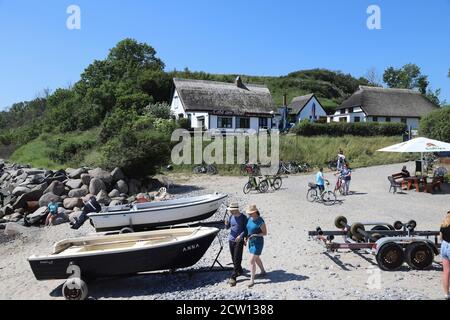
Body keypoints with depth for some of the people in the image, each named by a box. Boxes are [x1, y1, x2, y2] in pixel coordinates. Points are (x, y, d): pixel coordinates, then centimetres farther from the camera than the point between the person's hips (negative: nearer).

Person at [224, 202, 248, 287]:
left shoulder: (243, 217, -8)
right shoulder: (231, 217, 3)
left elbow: (246, 229, -5)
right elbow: (227, 228, 10)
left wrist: (240, 235, -20)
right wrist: (226, 224, -12)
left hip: (239, 240, -5)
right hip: (231, 239, 5)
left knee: (237, 259, -5)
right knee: (233, 258, 12)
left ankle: (233, 277, 0)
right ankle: (240, 271, 34)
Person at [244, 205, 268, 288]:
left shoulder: (261, 221, -25)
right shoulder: (250, 219, -1)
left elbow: (265, 233, -18)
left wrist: (254, 235, -28)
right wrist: (246, 238, 3)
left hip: (258, 243, -8)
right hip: (251, 242, 8)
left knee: (252, 261, -10)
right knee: (256, 258, 25)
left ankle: (252, 280, 2)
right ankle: (263, 271, 49)